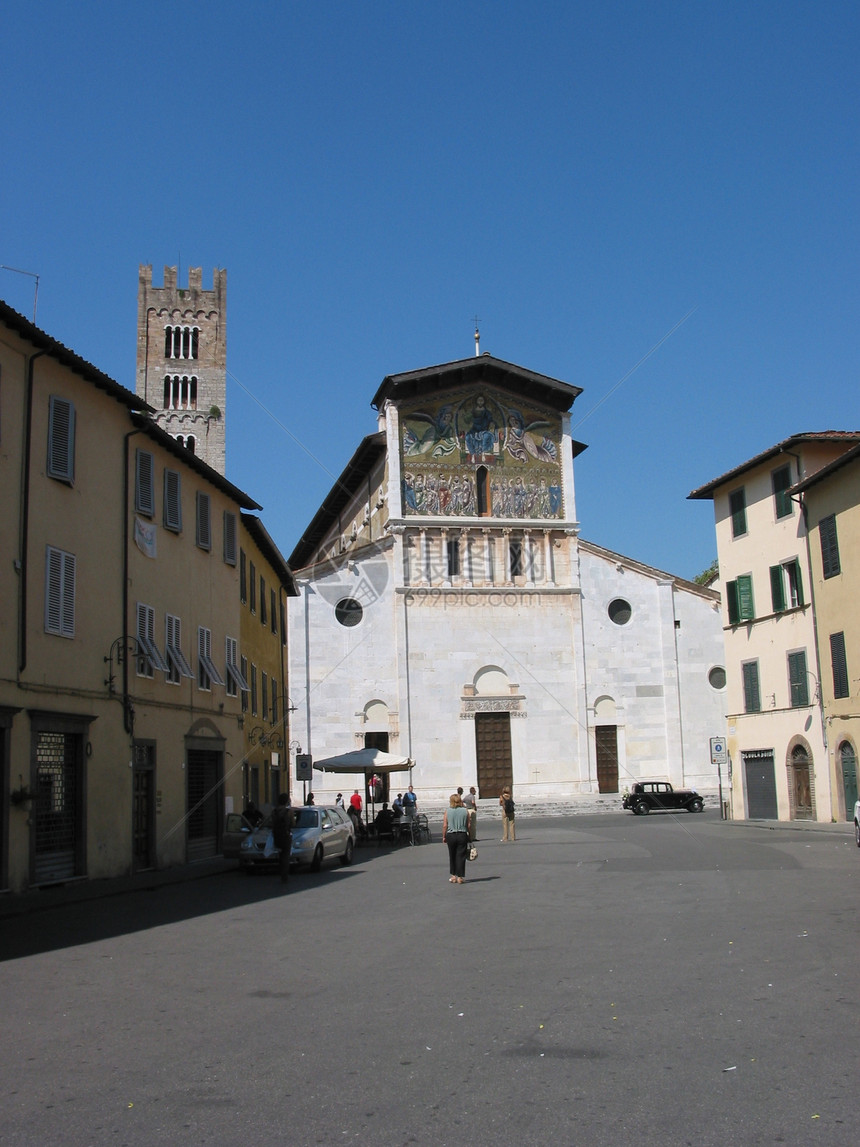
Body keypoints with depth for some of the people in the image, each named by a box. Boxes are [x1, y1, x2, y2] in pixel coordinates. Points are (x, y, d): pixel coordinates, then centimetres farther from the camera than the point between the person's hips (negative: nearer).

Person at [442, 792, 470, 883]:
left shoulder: (448, 811, -4)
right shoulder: (465, 810, -1)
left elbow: (445, 826, -5)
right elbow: (468, 825, -1)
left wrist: (443, 837, 5)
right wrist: (470, 836, 9)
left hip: (450, 835, 0)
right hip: (462, 835, 0)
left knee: (452, 856, 15)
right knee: (461, 856, 4)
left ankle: (453, 876, 20)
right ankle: (460, 877, 4)